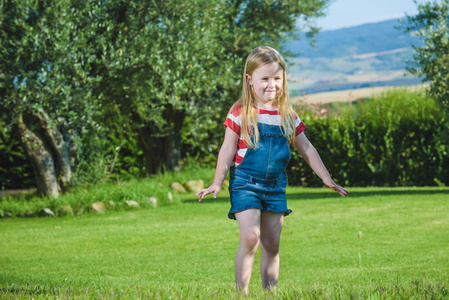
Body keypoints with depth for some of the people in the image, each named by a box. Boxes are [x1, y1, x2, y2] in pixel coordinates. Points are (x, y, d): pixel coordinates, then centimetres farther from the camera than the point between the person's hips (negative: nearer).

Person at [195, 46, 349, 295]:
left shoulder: (287, 115, 6)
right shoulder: (241, 113, -6)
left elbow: (306, 149, 13)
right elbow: (228, 149, -4)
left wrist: (326, 179, 11)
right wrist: (217, 183, -9)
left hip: (275, 186, 4)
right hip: (245, 183, -4)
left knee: (272, 245, 7)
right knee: (250, 238, -17)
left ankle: (270, 293, 15)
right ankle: (241, 293, -11)